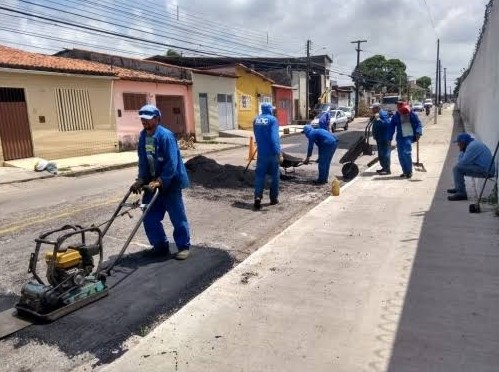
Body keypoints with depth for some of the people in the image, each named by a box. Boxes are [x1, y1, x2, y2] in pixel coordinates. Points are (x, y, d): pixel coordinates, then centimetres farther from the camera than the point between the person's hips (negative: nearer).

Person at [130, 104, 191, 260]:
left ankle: (184, 246, 14)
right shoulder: (142, 136, 5)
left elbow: (172, 163, -22)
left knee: (177, 217, 0)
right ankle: (160, 246, 23)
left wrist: (160, 181, -26)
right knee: (149, 217, 8)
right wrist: (140, 180, 2)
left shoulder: (166, 136, -19)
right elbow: (142, 160, 12)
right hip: (153, 182, 8)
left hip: (170, 182, -7)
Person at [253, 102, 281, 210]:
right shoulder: (272, 119, -9)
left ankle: (258, 197, -13)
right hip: (271, 152, -4)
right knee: (274, 175, 10)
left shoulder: (256, 120, 9)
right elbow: (274, 136, -21)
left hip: (261, 152, 4)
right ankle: (274, 198, 16)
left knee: (259, 175, 4)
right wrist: (277, 151, -25)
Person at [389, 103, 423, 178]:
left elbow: (419, 124, 2)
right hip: (400, 137, 3)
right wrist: (389, 138, 3)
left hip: (409, 136, -3)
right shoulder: (395, 117, 4)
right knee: (401, 155, 5)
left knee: (407, 153, -16)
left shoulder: (413, 114, 0)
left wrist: (418, 133, -14)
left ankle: (409, 171, -3)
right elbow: (392, 127, 7)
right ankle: (405, 171, 22)